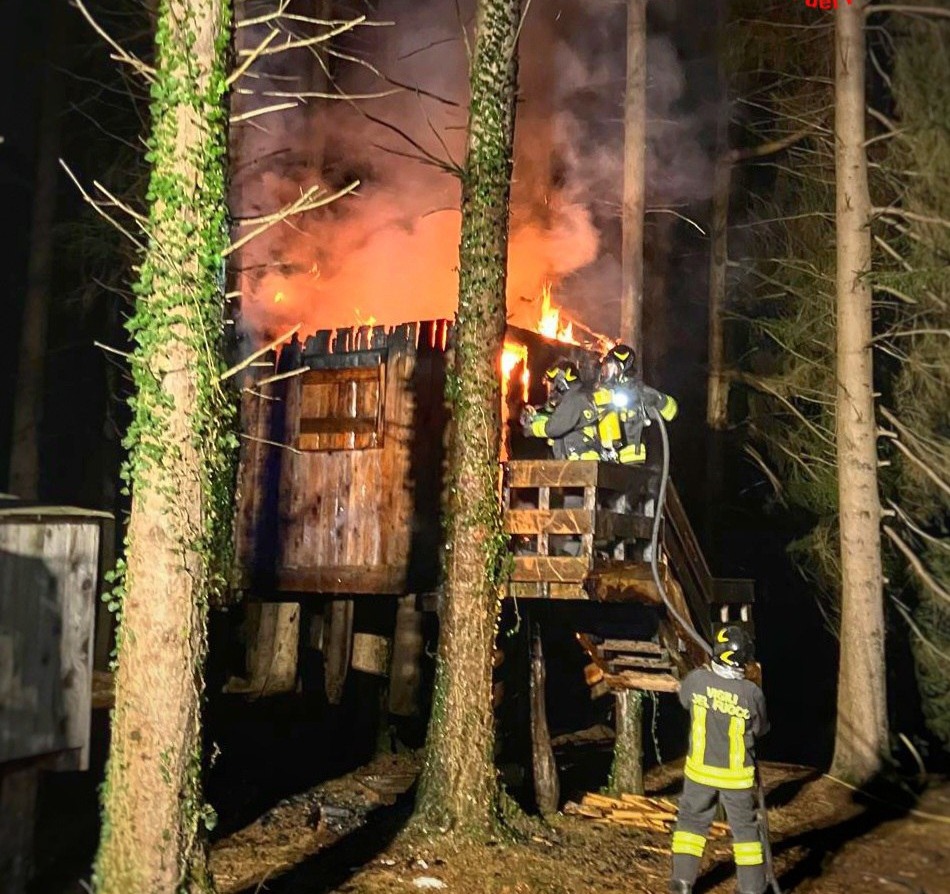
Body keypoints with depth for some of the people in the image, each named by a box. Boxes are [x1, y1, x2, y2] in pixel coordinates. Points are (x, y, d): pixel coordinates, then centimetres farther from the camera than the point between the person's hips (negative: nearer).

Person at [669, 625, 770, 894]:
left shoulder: (697, 679, -17)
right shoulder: (752, 692, -21)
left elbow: (684, 698, 7)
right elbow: (761, 728, -4)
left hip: (700, 769, 1)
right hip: (737, 774, -1)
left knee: (691, 821, 18)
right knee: (744, 829, 14)